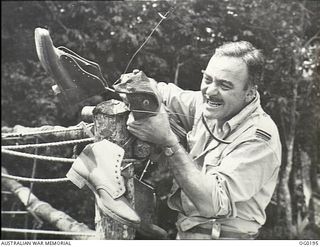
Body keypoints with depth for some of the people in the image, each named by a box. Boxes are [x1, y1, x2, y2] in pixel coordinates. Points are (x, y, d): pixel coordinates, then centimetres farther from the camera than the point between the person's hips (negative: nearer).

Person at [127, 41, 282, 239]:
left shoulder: (259, 138, -20)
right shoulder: (205, 105, -1)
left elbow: (212, 203, -28)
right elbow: (161, 92, 14)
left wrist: (168, 142, -30)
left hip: (223, 237, -7)